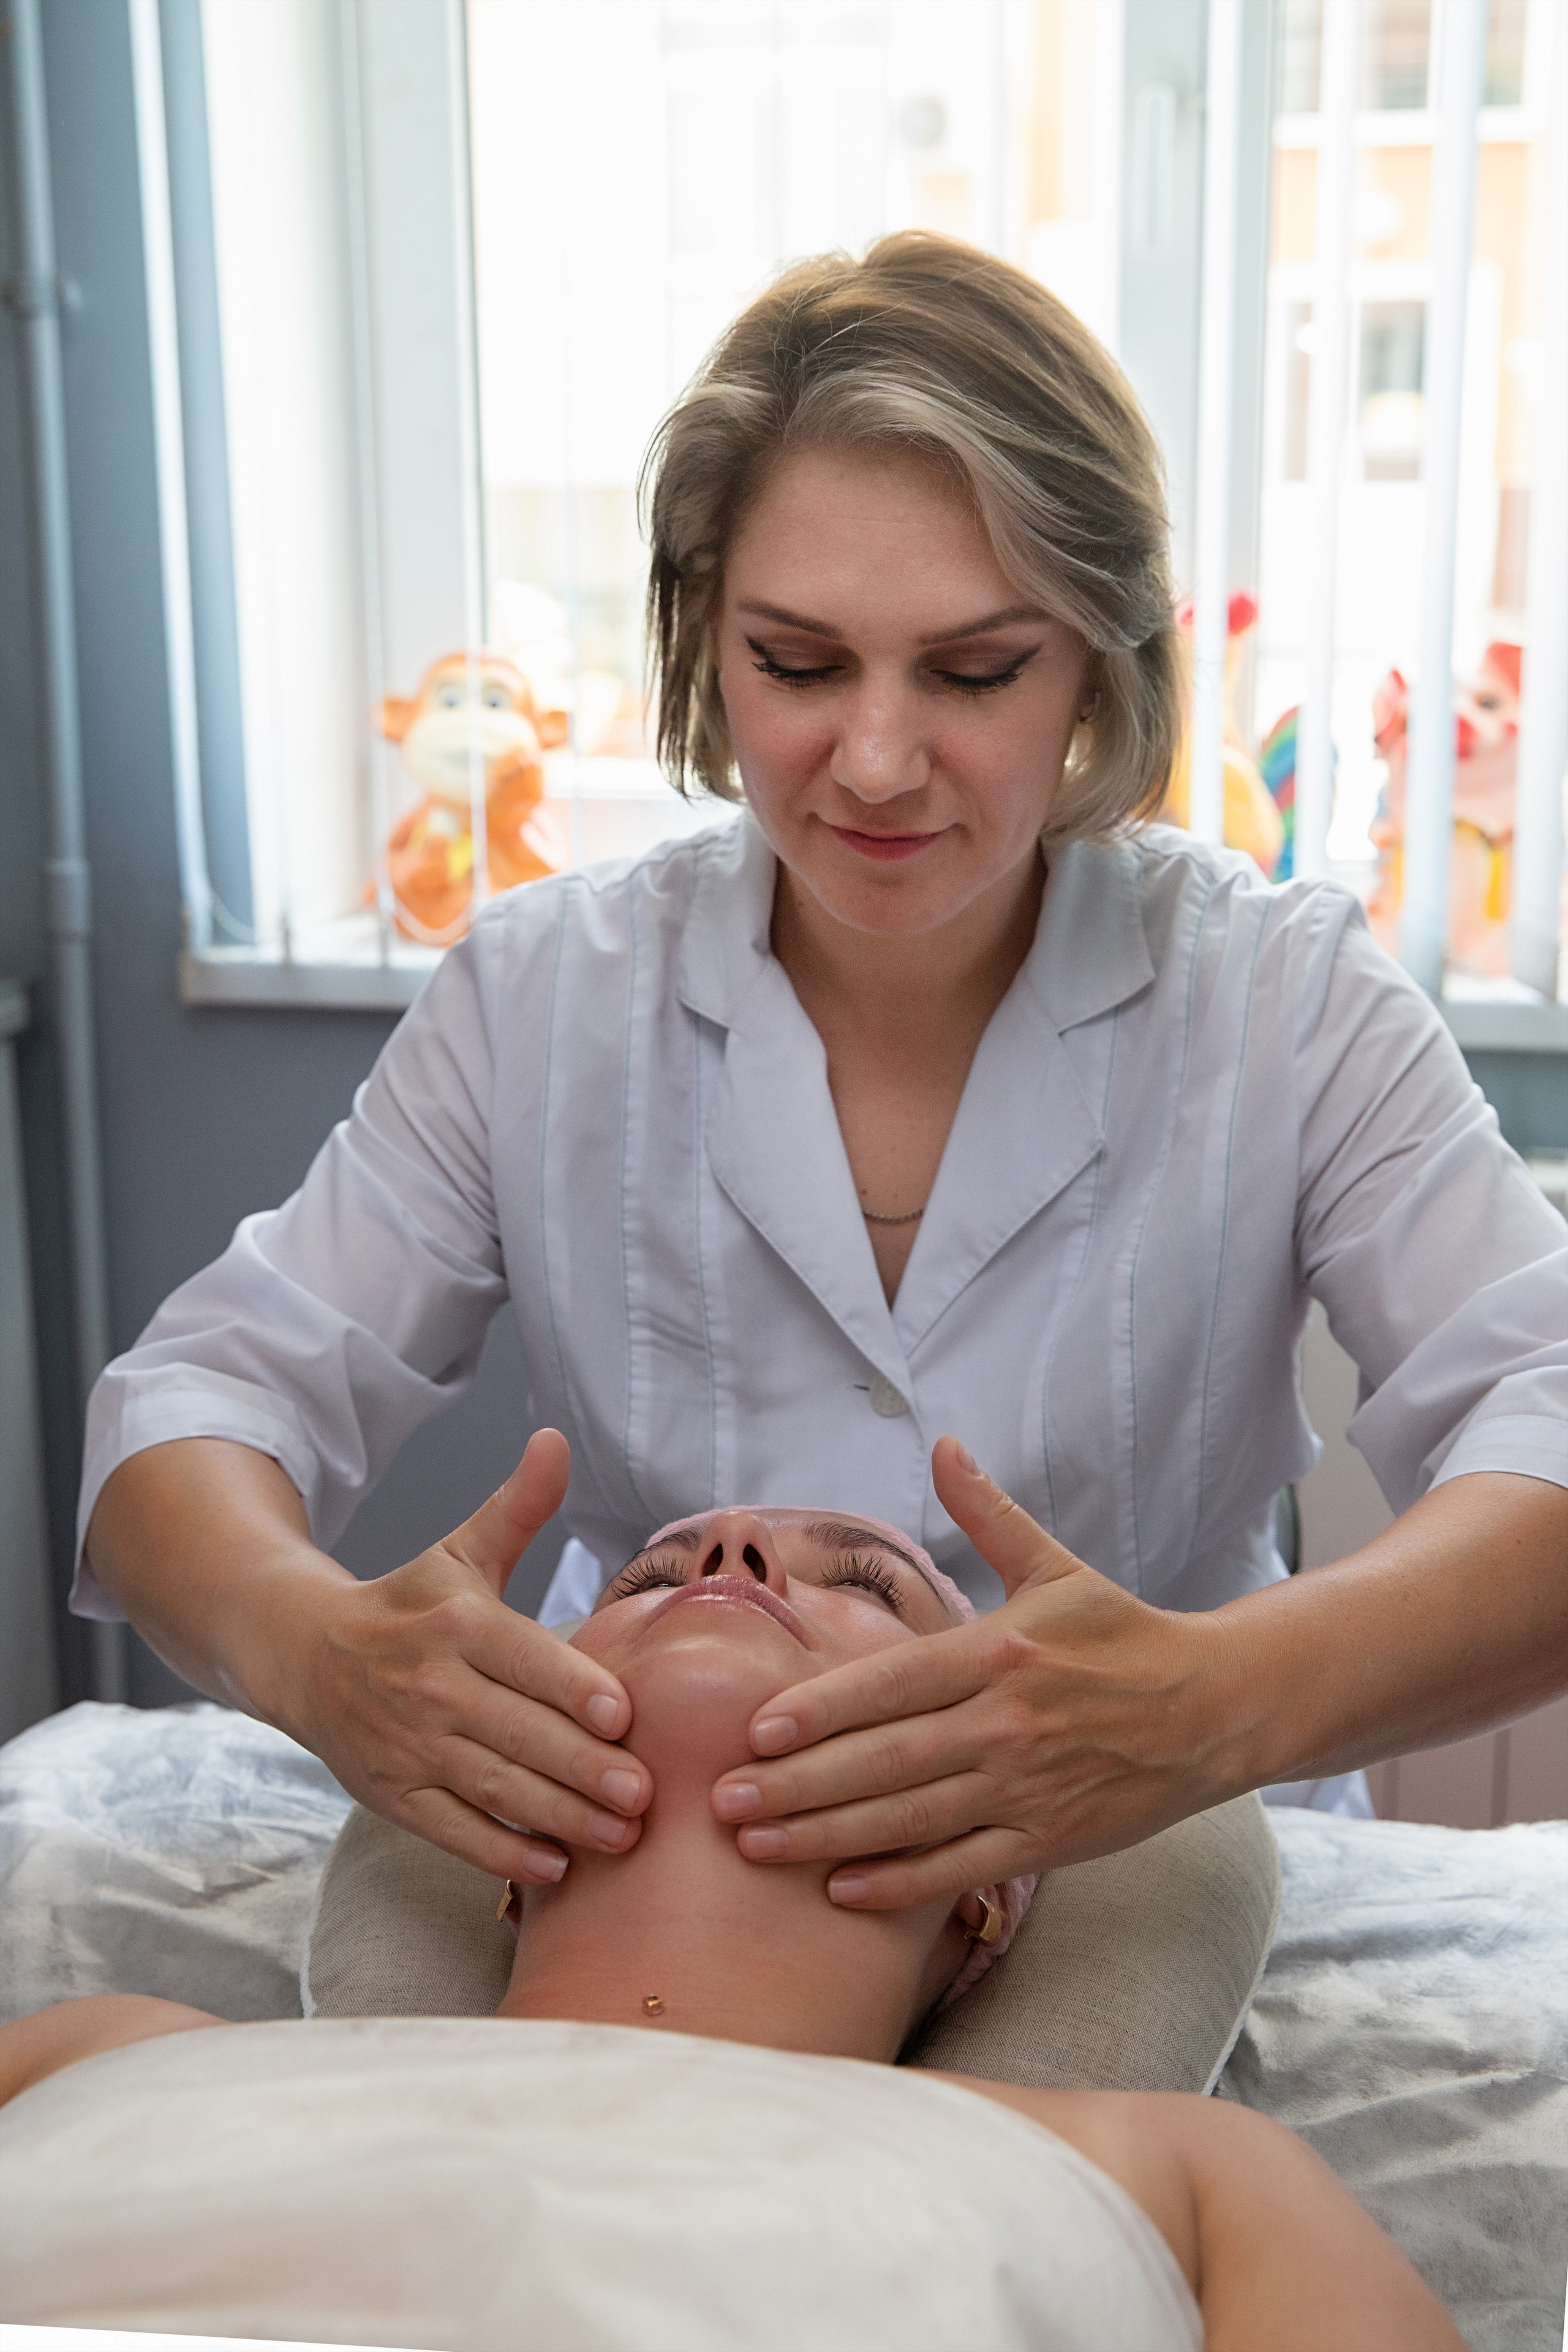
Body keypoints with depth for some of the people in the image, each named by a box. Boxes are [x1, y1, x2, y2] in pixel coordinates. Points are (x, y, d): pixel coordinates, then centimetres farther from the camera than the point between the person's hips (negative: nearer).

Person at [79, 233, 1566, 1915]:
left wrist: (1225, 1697, -39)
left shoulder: (1284, 999, -8)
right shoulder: (541, 996, -3)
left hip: (1156, 1889, -2)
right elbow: (203, 1402, -6)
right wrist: (310, 1643, -31)